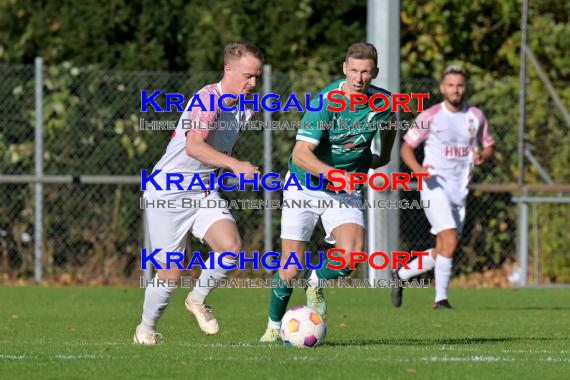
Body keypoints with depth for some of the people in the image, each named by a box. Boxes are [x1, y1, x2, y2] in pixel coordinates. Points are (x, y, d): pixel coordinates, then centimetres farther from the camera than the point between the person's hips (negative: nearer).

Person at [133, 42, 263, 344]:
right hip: (168, 193, -6)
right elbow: (193, 146, -34)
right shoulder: (208, 98, -20)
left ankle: (198, 300, 5)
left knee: (231, 245, -20)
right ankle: (146, 329, 24)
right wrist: (235, 165, -42)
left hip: (204, 192, 6)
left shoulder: (245, 109, 6)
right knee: (171, 274, -2)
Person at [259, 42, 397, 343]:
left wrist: (383, 157, 29)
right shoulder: (324, 102, -23)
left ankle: (316, 282, 10)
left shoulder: (383, 102, -8)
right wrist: (334, 174, -43)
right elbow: (300, 154, -31)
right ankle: (274, 326, 23)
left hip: (346, 192, 3)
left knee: (352, 255, -23)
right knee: (290, 269, -4)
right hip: (304, 187, -3)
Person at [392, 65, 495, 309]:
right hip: (435, 187, -5)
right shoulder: (430, 117, -4)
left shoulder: (476, 116, 7)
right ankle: (441, 299, -12)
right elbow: (406, 147, 1)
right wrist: (417, 169, -19)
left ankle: (401, 274, 29)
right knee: (450, 241, -20)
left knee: (441, 252, 7)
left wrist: (482, 156, -7)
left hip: (460, 190, 5)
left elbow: (488, 146, 18)